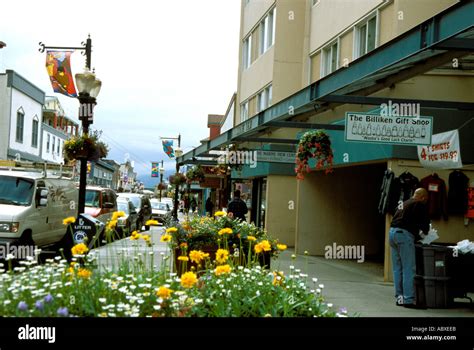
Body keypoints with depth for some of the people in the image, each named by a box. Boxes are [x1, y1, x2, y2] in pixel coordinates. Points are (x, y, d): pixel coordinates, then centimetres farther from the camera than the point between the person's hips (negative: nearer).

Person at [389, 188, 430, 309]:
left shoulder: (404, 203, 23)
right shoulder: (420, 205, -1)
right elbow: (424, 223, -4)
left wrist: (417, 236, 22)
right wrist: (425, 232, 18)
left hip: (392, 232, 8)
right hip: (404, 235, -8)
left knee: (397, 268, 11)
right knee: (409, 269, -6)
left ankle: (399, 297, 15)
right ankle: (408, 300, -7)